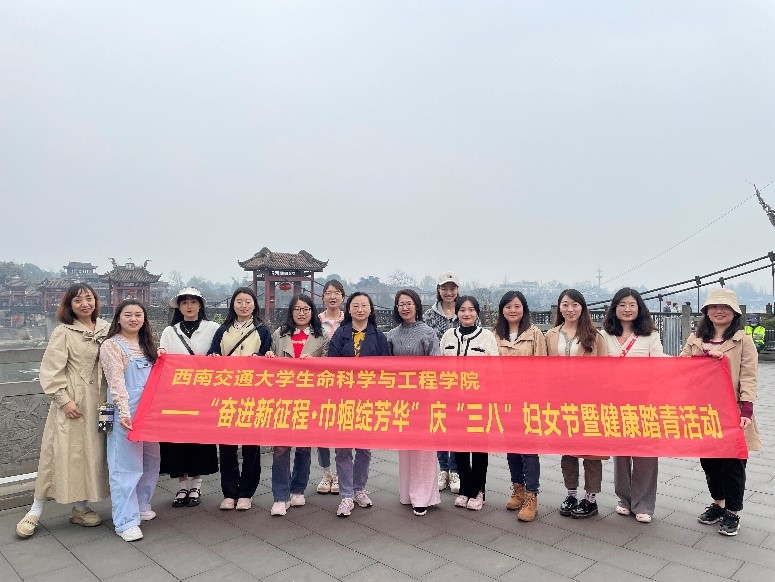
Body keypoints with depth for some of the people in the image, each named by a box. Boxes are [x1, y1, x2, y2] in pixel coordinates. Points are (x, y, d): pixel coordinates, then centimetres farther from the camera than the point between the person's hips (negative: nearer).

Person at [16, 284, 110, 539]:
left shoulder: (105, 329, 5)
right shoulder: (63, 332, -7)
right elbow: (51, 369, -9)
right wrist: (63, 399, -15)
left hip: (97, 400, 5)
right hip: (71, 401, -4)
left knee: (91, 452, 9)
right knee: (61, 452, 0)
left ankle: (80, 507, 23)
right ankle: (35, 511, 16)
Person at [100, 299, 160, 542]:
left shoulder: (147, 344, 15)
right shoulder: (111, 345, -6)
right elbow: (116, 381, -14)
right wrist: (124, 411, -23)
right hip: (127, 413, -7)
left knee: (151, 461, 13)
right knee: (126, 465, -4)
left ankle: (141, 505, 30)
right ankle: (126, 521, 2)